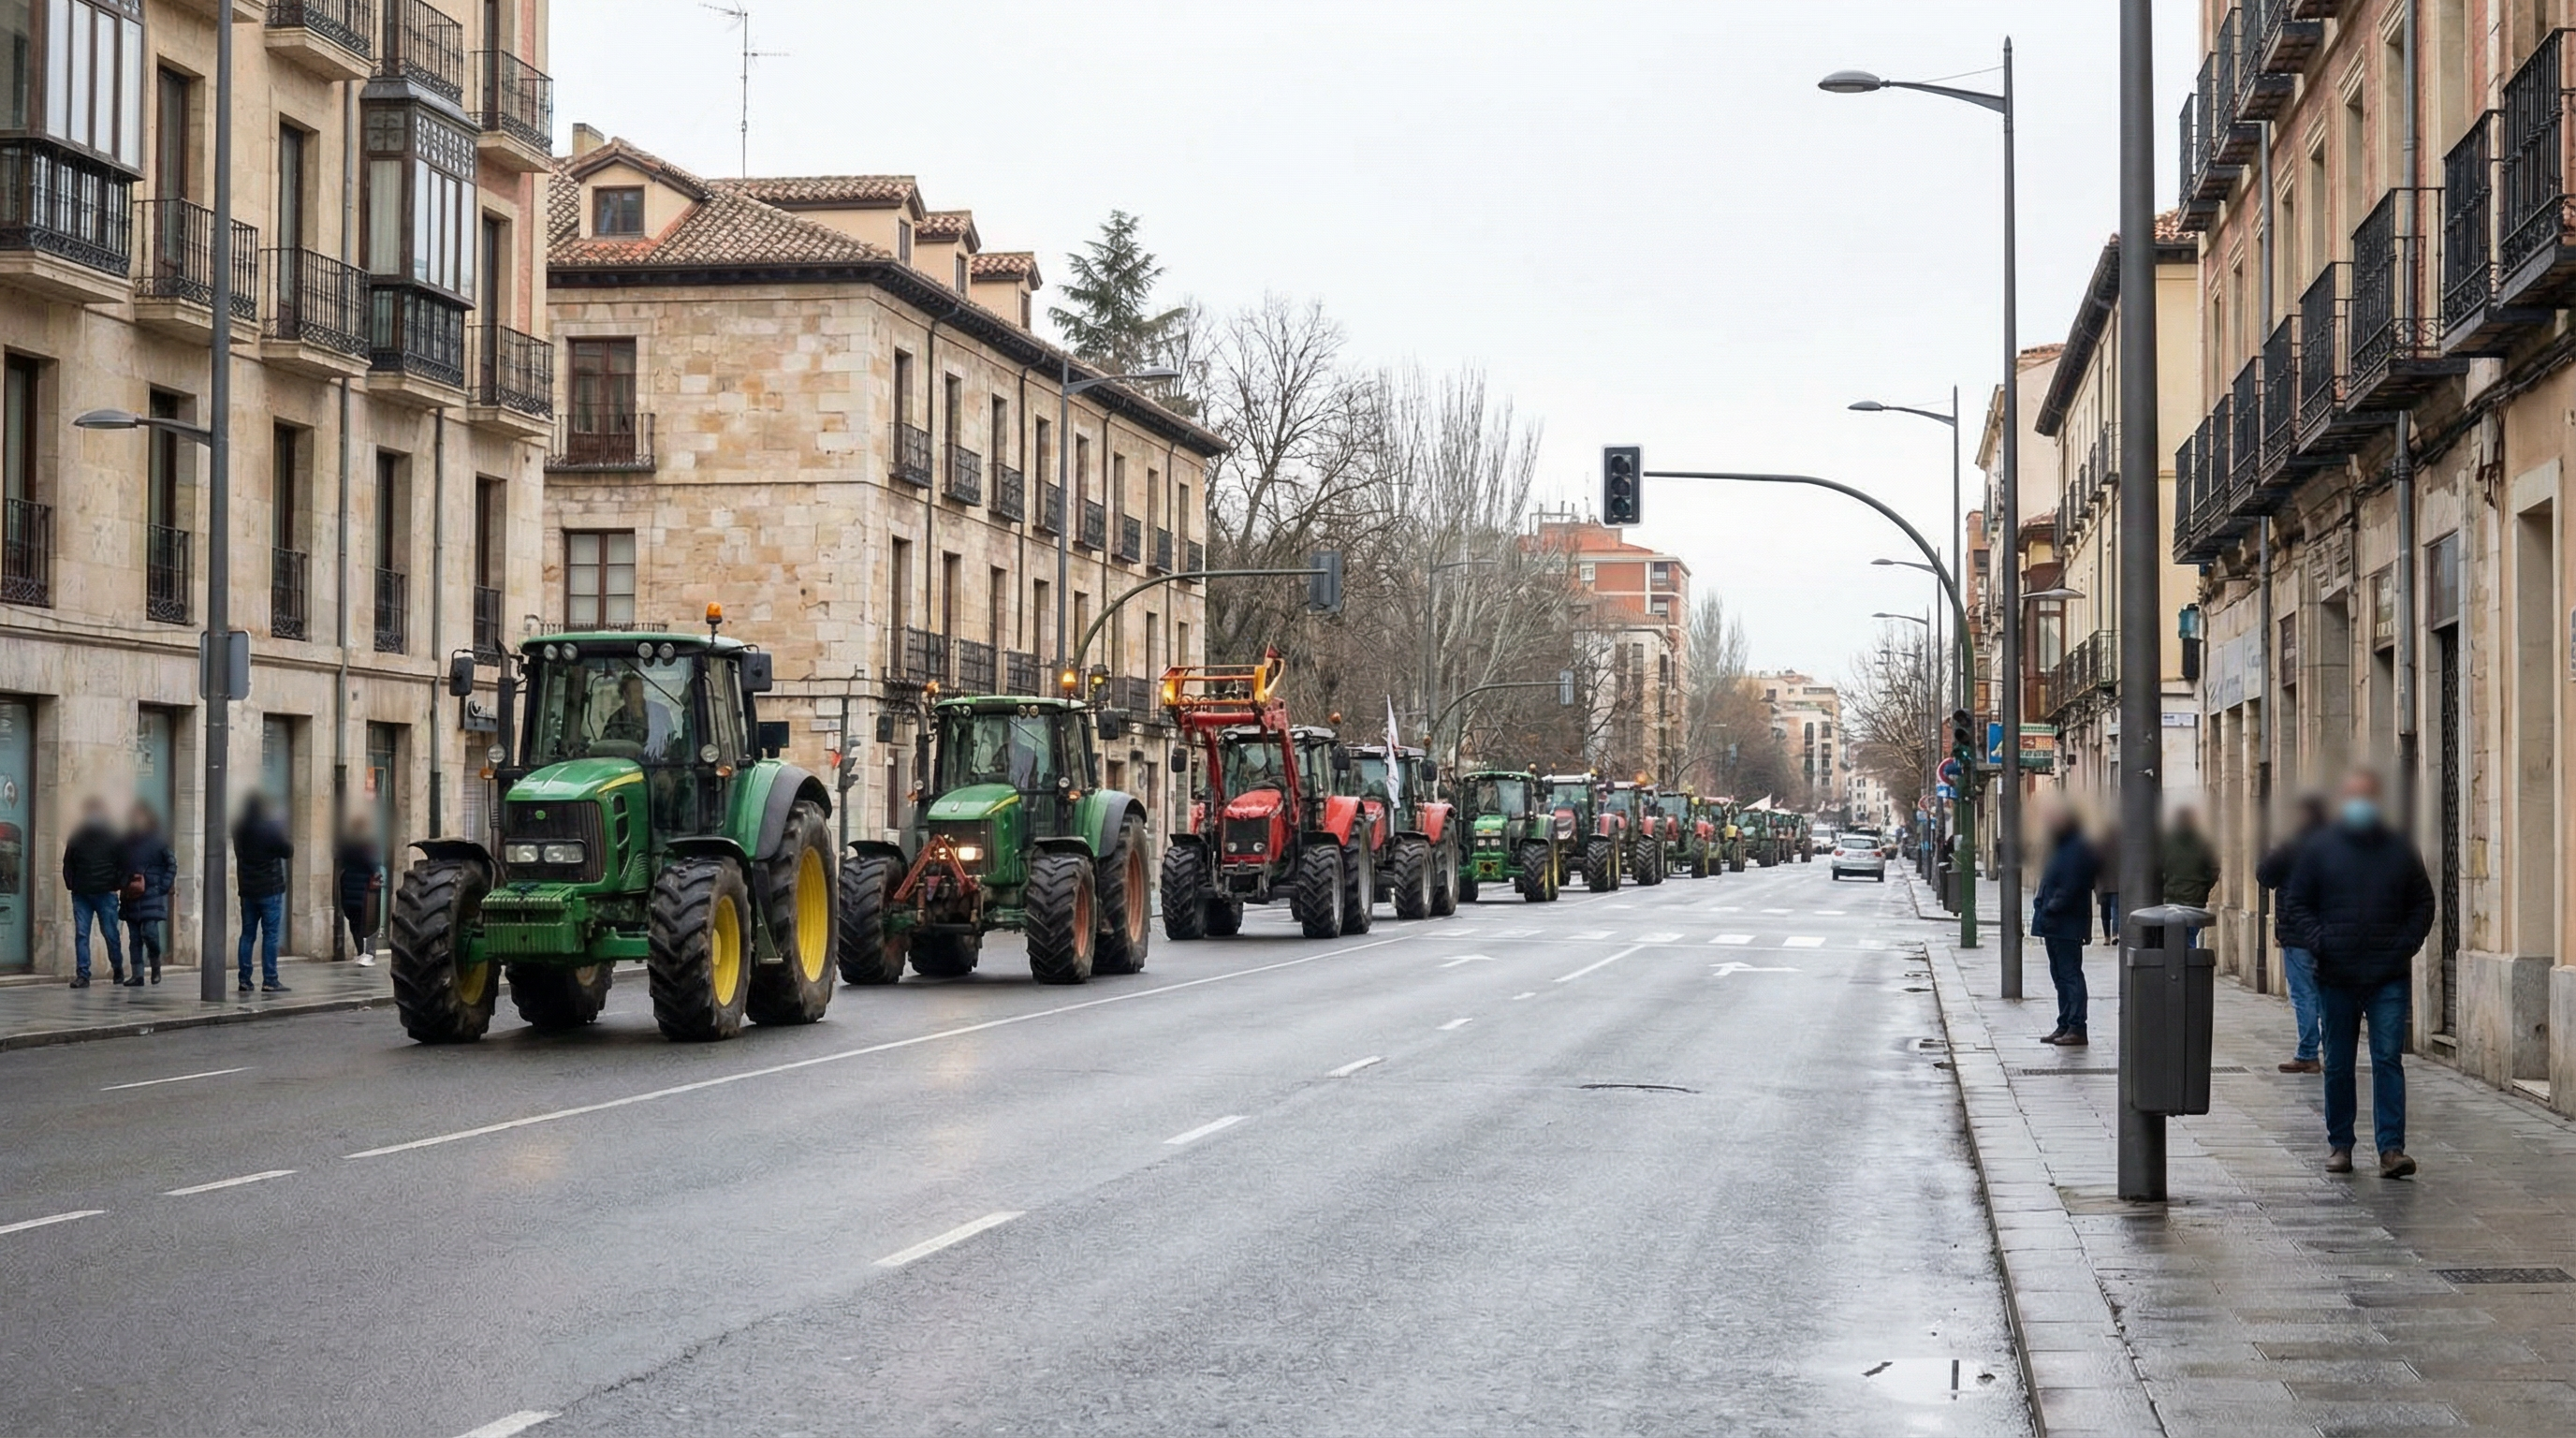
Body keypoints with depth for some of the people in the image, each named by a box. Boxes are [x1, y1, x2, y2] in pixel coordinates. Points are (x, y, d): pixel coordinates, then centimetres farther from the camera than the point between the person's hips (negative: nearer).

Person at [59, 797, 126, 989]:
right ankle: (82, 974, -5)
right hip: (81, 894, 2)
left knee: (110, 933, 4)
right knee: (81, 934, -4)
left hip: (106, 893, -2)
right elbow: (68, 863, 13)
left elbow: (123, 864, 4)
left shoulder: (113, 837, 3)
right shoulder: (76, 837, 9)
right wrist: (71, 885, -1)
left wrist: (117, 886, -6)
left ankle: (118, 968, 24)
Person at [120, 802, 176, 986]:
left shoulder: (159, 841, -1)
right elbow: (120, 867, 17)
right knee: (134, 937, 3)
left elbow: (172, 865, 0)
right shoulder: (128, 841, 11)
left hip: (152, 895, -4)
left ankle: (156, 963, 11)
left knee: (149, 931, -15)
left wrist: (163, 887, -7)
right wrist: (124, 884, 3)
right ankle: (137, 975, 6)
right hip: (131, 896, 4)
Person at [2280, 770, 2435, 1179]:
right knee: (2338, 1066, 7)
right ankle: (2339, 1145, 17)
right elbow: (2295, 902, 8)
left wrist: (2406, 945, 0)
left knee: (2388, 1061, -7)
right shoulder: (2320, 848, 5)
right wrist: (2319, 942, -7)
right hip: (2336, 977, 0)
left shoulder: (2399, 850, 8)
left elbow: (2423, 903, 15)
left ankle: (2390, 1148, -10)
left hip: (2389, 978, 0)